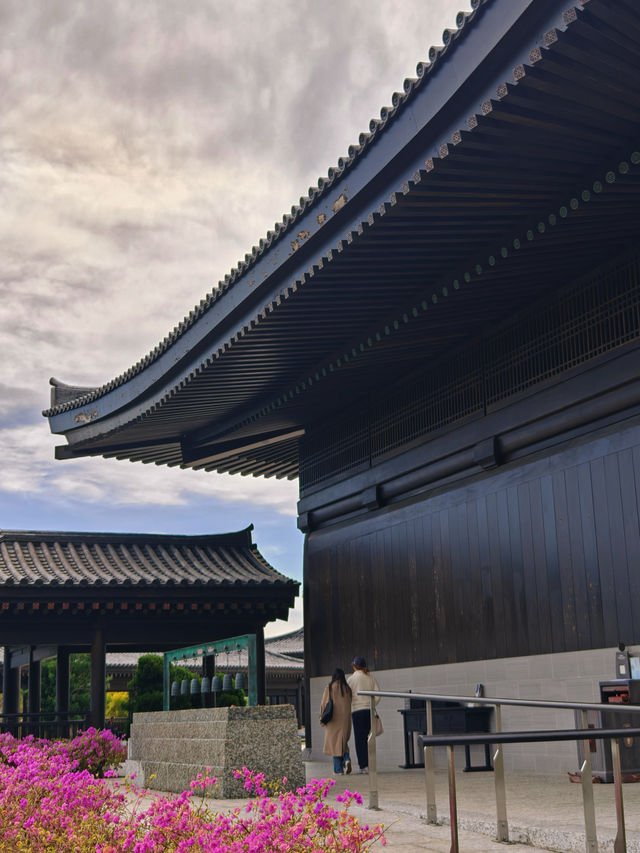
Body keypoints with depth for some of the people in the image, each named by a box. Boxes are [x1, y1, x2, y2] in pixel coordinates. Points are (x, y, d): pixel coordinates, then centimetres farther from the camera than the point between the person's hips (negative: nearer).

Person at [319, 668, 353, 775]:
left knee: (334, 743, 3)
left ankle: (338, 769, 1)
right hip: (345, 720, 3)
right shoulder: (347, 688, 5)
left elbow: (324, 704, -5)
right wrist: (348, 718, 11)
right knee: (343, 742, 16)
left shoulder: (329, 688, -3)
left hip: (333, 720, -3)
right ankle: (346, 759, -10)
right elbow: (350, 704, 4)